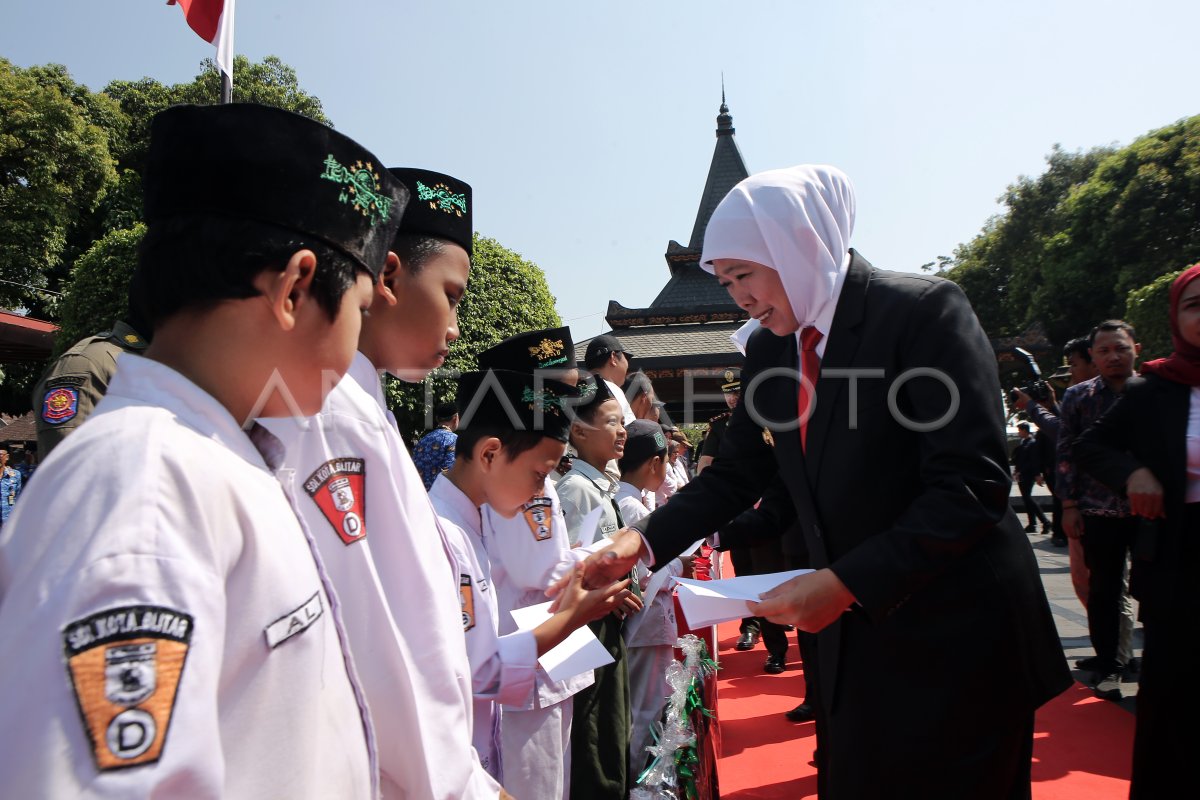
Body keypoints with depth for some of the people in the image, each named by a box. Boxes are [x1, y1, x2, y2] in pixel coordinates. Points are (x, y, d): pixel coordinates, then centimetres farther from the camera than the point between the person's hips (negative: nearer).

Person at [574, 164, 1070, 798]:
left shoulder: (925, 310, -16)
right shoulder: (768, 349, 4)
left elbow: (973, 485, -22)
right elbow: (735, 475, 9)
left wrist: (844, 582, -26)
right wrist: (644, 539, -5)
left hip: (956, 635, -6)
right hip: (854, 640, 6)